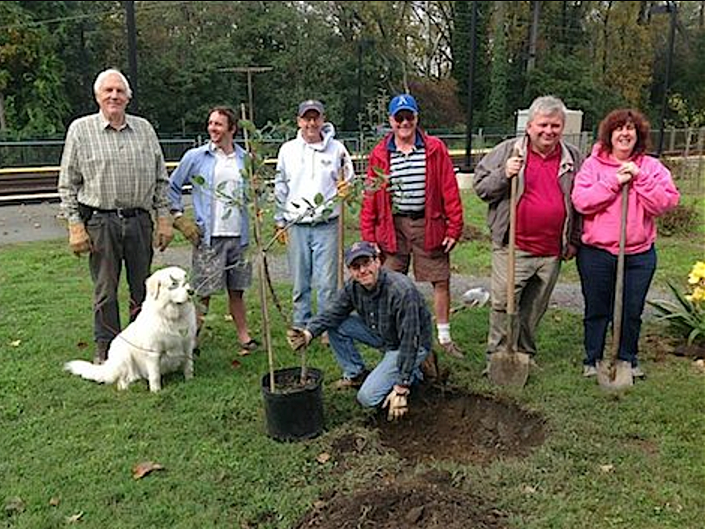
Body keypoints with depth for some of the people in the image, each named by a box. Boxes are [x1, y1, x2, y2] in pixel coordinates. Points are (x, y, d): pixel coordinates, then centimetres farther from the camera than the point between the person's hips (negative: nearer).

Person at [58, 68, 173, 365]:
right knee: (105, 291, 5)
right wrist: (75, 226, -5)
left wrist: (164, 218, 6)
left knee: (144, 288, 8)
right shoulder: (80, 130, 2)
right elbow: (67, 184, 2)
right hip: (100, 221, -2)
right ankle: (106, 349, 18)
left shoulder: (144, 128, 10)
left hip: (140, 220, 3)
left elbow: (161, 178, 12)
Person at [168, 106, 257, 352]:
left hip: (239, 236, 3)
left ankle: (244, 335, 21)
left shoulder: (246, 159, 8)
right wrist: (179, 218, -1)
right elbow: (172, 187, 8)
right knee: (203, 293, 0)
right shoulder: (195, 157, 1)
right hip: (208, 237, -2)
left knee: (237, 290, 11)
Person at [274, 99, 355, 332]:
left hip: (326, 225, -1)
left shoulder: (337, 149, 2)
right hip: (296, 226, 2)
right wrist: (280, 222, 10)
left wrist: (346, 189, -14)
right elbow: (280, 188, 12)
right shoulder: (288, 150, 7)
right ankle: (301, 326, 21)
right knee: (300, 282, 8)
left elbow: (348, 181, 10)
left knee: (327, 281, -2)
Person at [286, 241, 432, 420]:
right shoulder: (352, 287, -12)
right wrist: (308, 333, -26)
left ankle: (412, 373, 6)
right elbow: (331, 313, -4)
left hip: (413, 344, -7)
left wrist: (401, 388, -30)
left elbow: (409, 342, -31)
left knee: (368, 397, -16)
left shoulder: (402, 291, -33)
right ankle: (356, 374, 9)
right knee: (336, 326, -7)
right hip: (381, 334, 7)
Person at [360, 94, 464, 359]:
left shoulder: (435, 149, 1)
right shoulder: (380, 154, 4)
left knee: (441, 280, 5)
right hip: (392, 225, 1)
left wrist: (454, 227, -4)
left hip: (428, 224, 0)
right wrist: (368, 235, 1)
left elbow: (450, 190, 0)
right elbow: (370, 197, 5)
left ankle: (444, 337, 21)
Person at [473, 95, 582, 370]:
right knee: (503, 304, -4)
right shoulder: (508, 151, 0)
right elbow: (480, 186, 1)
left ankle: (525, 354, 28)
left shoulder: (573, 159, 10)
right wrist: (504, 175, -17)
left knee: (535, 308, 13)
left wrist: (574, 240, 14)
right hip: (512, 247, -3)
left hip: (552, 251, 3)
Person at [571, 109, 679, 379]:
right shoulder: (593, 165, -1)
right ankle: (592, 361, 25)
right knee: (596, 311, 10)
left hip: (639, 253, 2)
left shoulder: (652, 167, 4)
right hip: (597, 253, -1)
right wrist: (614, 181, -18)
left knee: (632, 312, 12)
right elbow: (581, 201, -14)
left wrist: (639, 178, -16)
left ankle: (628, 360, 30)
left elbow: (665, 202, -9)